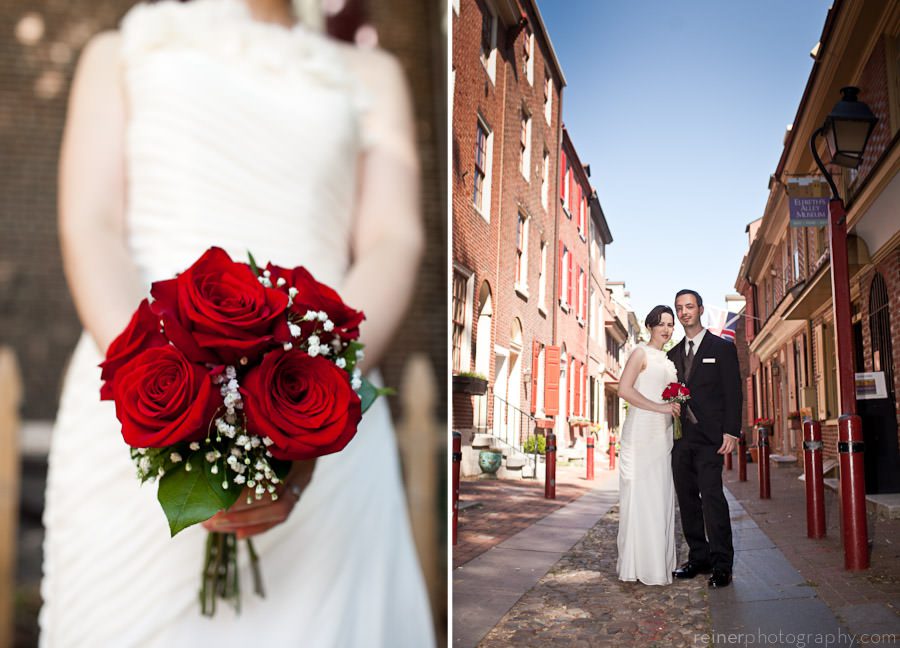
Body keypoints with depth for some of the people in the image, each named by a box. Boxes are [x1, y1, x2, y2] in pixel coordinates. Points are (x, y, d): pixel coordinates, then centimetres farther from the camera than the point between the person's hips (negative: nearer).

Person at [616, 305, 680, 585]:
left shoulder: (667, 359, 20)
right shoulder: (641, 353, -3)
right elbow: (624, 389, -15)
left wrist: (676, 408, 7)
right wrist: (660, 407, -16)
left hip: (662, 435, 8)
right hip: (641, 433, -8)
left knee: (661, 497, 7)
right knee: (640, 496, -5)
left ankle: (659, 562, 15)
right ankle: (638, 565, 1)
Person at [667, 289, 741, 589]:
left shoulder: (722, 347, 3)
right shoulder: (673, 354, 17)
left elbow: (732, 392, -2)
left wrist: (731, 432, -11)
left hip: (709, 436, -5)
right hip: (680, 437, 5)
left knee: (712, 496, -12)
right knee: (687, 498, 6)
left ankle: (721, 564, -7)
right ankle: (699, 558, 14)